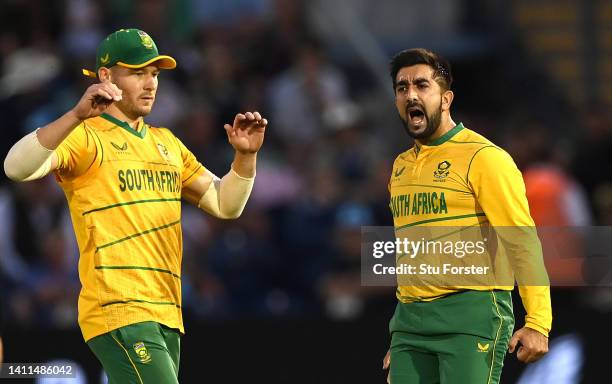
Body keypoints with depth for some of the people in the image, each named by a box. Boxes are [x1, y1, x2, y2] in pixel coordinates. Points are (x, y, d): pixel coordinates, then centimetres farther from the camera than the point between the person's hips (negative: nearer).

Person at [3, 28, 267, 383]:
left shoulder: (166, 142, 22)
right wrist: (77, 117, -35)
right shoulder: (86, 137, -3)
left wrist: (246, 155, 4)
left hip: (166, 317, 8)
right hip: (118, 311, -8)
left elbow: (225, 204, 23)